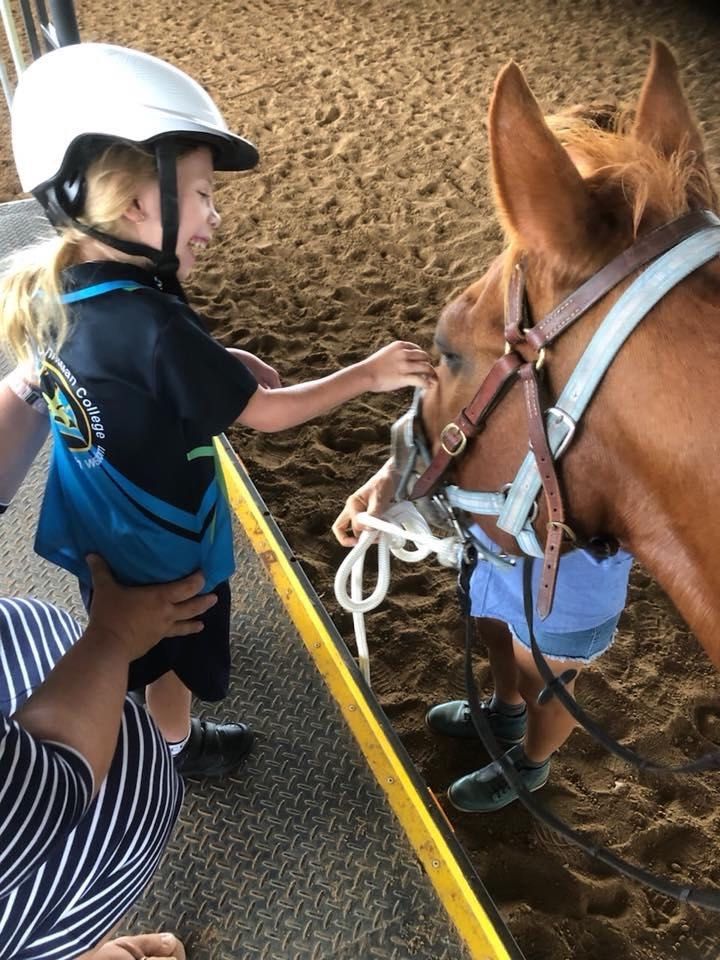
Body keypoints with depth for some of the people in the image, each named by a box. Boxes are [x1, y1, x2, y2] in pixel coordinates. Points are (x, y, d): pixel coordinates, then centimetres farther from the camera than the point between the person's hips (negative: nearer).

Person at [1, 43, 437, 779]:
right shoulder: (149, 327, -36)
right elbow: (268, 414, -24)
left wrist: (216, 362, -4)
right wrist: (369, 373, -14)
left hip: (102, 529, 8)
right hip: (159, 544, -8)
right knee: (174, 658, 22)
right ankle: (178, 746, 50)